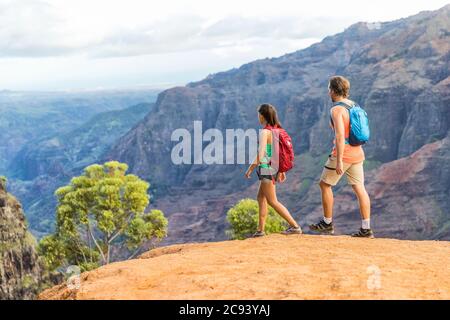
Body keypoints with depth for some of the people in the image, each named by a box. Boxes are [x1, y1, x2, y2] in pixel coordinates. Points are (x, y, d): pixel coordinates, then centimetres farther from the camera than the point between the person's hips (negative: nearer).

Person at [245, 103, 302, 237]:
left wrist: (250, 169, -12)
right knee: (261, 198, 17)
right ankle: (260, 230, 20)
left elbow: (260, 156, -24)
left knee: (272, 201, 1)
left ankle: (295, 226, 0)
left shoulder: (264, 132, -18)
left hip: (267, 169, -9)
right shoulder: (278, 129, 6)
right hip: (275, 168, 9)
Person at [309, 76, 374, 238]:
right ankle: (366, 229, 4)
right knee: (359, 188, 5)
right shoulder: (354, 105, 10)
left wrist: (339, 161, -25)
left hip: (343, 154, -8)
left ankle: (327, 223, 16)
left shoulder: (337, 110, -16)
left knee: (325, 184, 9)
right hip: (357, 152, 8)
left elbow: (340, 136, -24)